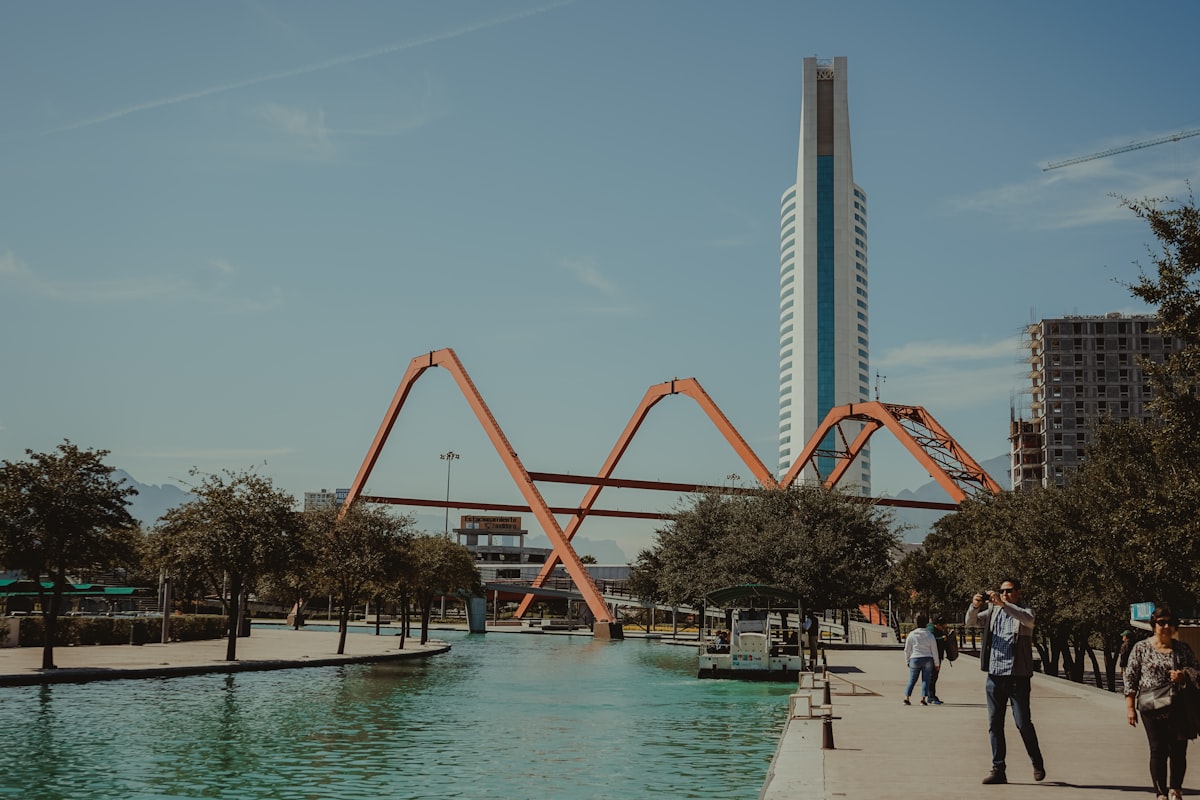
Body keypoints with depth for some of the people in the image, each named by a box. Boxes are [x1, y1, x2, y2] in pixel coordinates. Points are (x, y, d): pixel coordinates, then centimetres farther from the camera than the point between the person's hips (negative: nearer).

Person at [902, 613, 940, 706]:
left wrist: (907, 661, 15)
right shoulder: (930, 635, -1)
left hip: (915, 660, 1)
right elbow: (934, 650, 3)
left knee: (912, 680, 6)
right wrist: (937, 663, 11)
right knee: (926, 680, 4)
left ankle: (906, 697, -5)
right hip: (927, 660, -1)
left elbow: (907, 650, 4)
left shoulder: (911, 635, 1)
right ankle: (923, 698, -7)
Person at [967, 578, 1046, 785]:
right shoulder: (992, 611, 13)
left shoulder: (1025, 611, 2)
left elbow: (1028, 620, -22)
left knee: (1023, 723, -3)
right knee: (994, 724, 4)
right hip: (994, 675, 4)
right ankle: (998, 769, 10)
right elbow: (971, 622, 5)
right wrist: (974, 606, -16)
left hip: (1017, 676, -4)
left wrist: (1003, 604, -31)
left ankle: (1037, 763, 18)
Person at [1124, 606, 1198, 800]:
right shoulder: (1141, 648, 2)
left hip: (1179, 710, 1)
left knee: (1178, 751, -1)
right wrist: (1130, 707, -2)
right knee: (1158, 751, -1)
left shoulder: (1183, 649, 8)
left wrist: (1183, 676, -12)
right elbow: (1130, 678, 3)